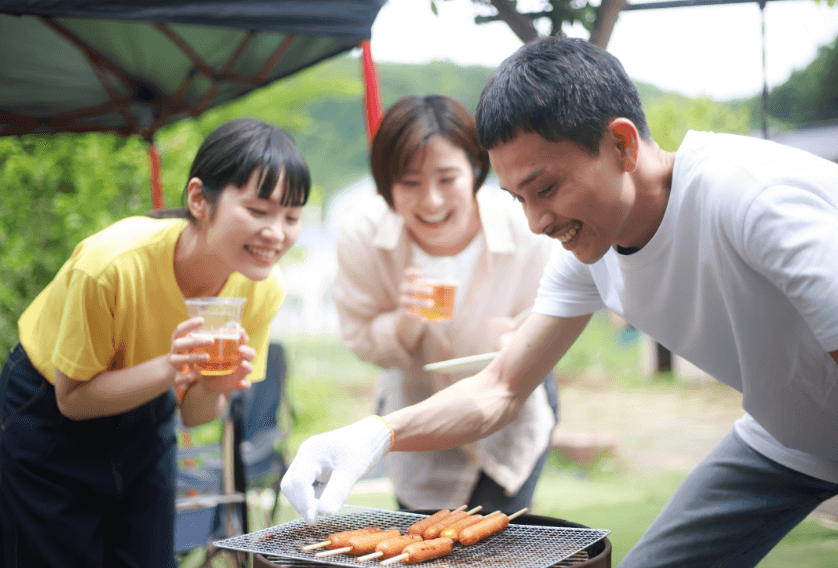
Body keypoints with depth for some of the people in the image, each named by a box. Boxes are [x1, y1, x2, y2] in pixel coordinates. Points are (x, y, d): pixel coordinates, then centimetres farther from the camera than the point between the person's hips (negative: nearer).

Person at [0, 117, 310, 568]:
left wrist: (214, 385, -33)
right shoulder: (111, 265, -35)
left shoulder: (262, 289, -20)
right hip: (49, 417, -4)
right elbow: (72, 400, -23)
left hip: (145, 419, 4)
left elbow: (193, 415, -9)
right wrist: (170, 367, -39)